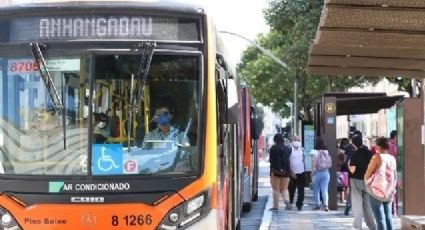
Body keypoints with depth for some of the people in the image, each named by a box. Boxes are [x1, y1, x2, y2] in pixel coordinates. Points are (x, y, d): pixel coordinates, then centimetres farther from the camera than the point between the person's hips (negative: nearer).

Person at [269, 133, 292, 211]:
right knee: (284, 189, 13)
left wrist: (272, 170, -12)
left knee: (276, 189, 3)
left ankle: (276, 206, 4)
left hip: (276, 172, -4)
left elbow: (272, 161, -13)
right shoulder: (287, 149, 6)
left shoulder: (273, 148, -8)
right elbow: (288, 160, 12)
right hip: (286, 172, 4)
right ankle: (287, 202, -10)